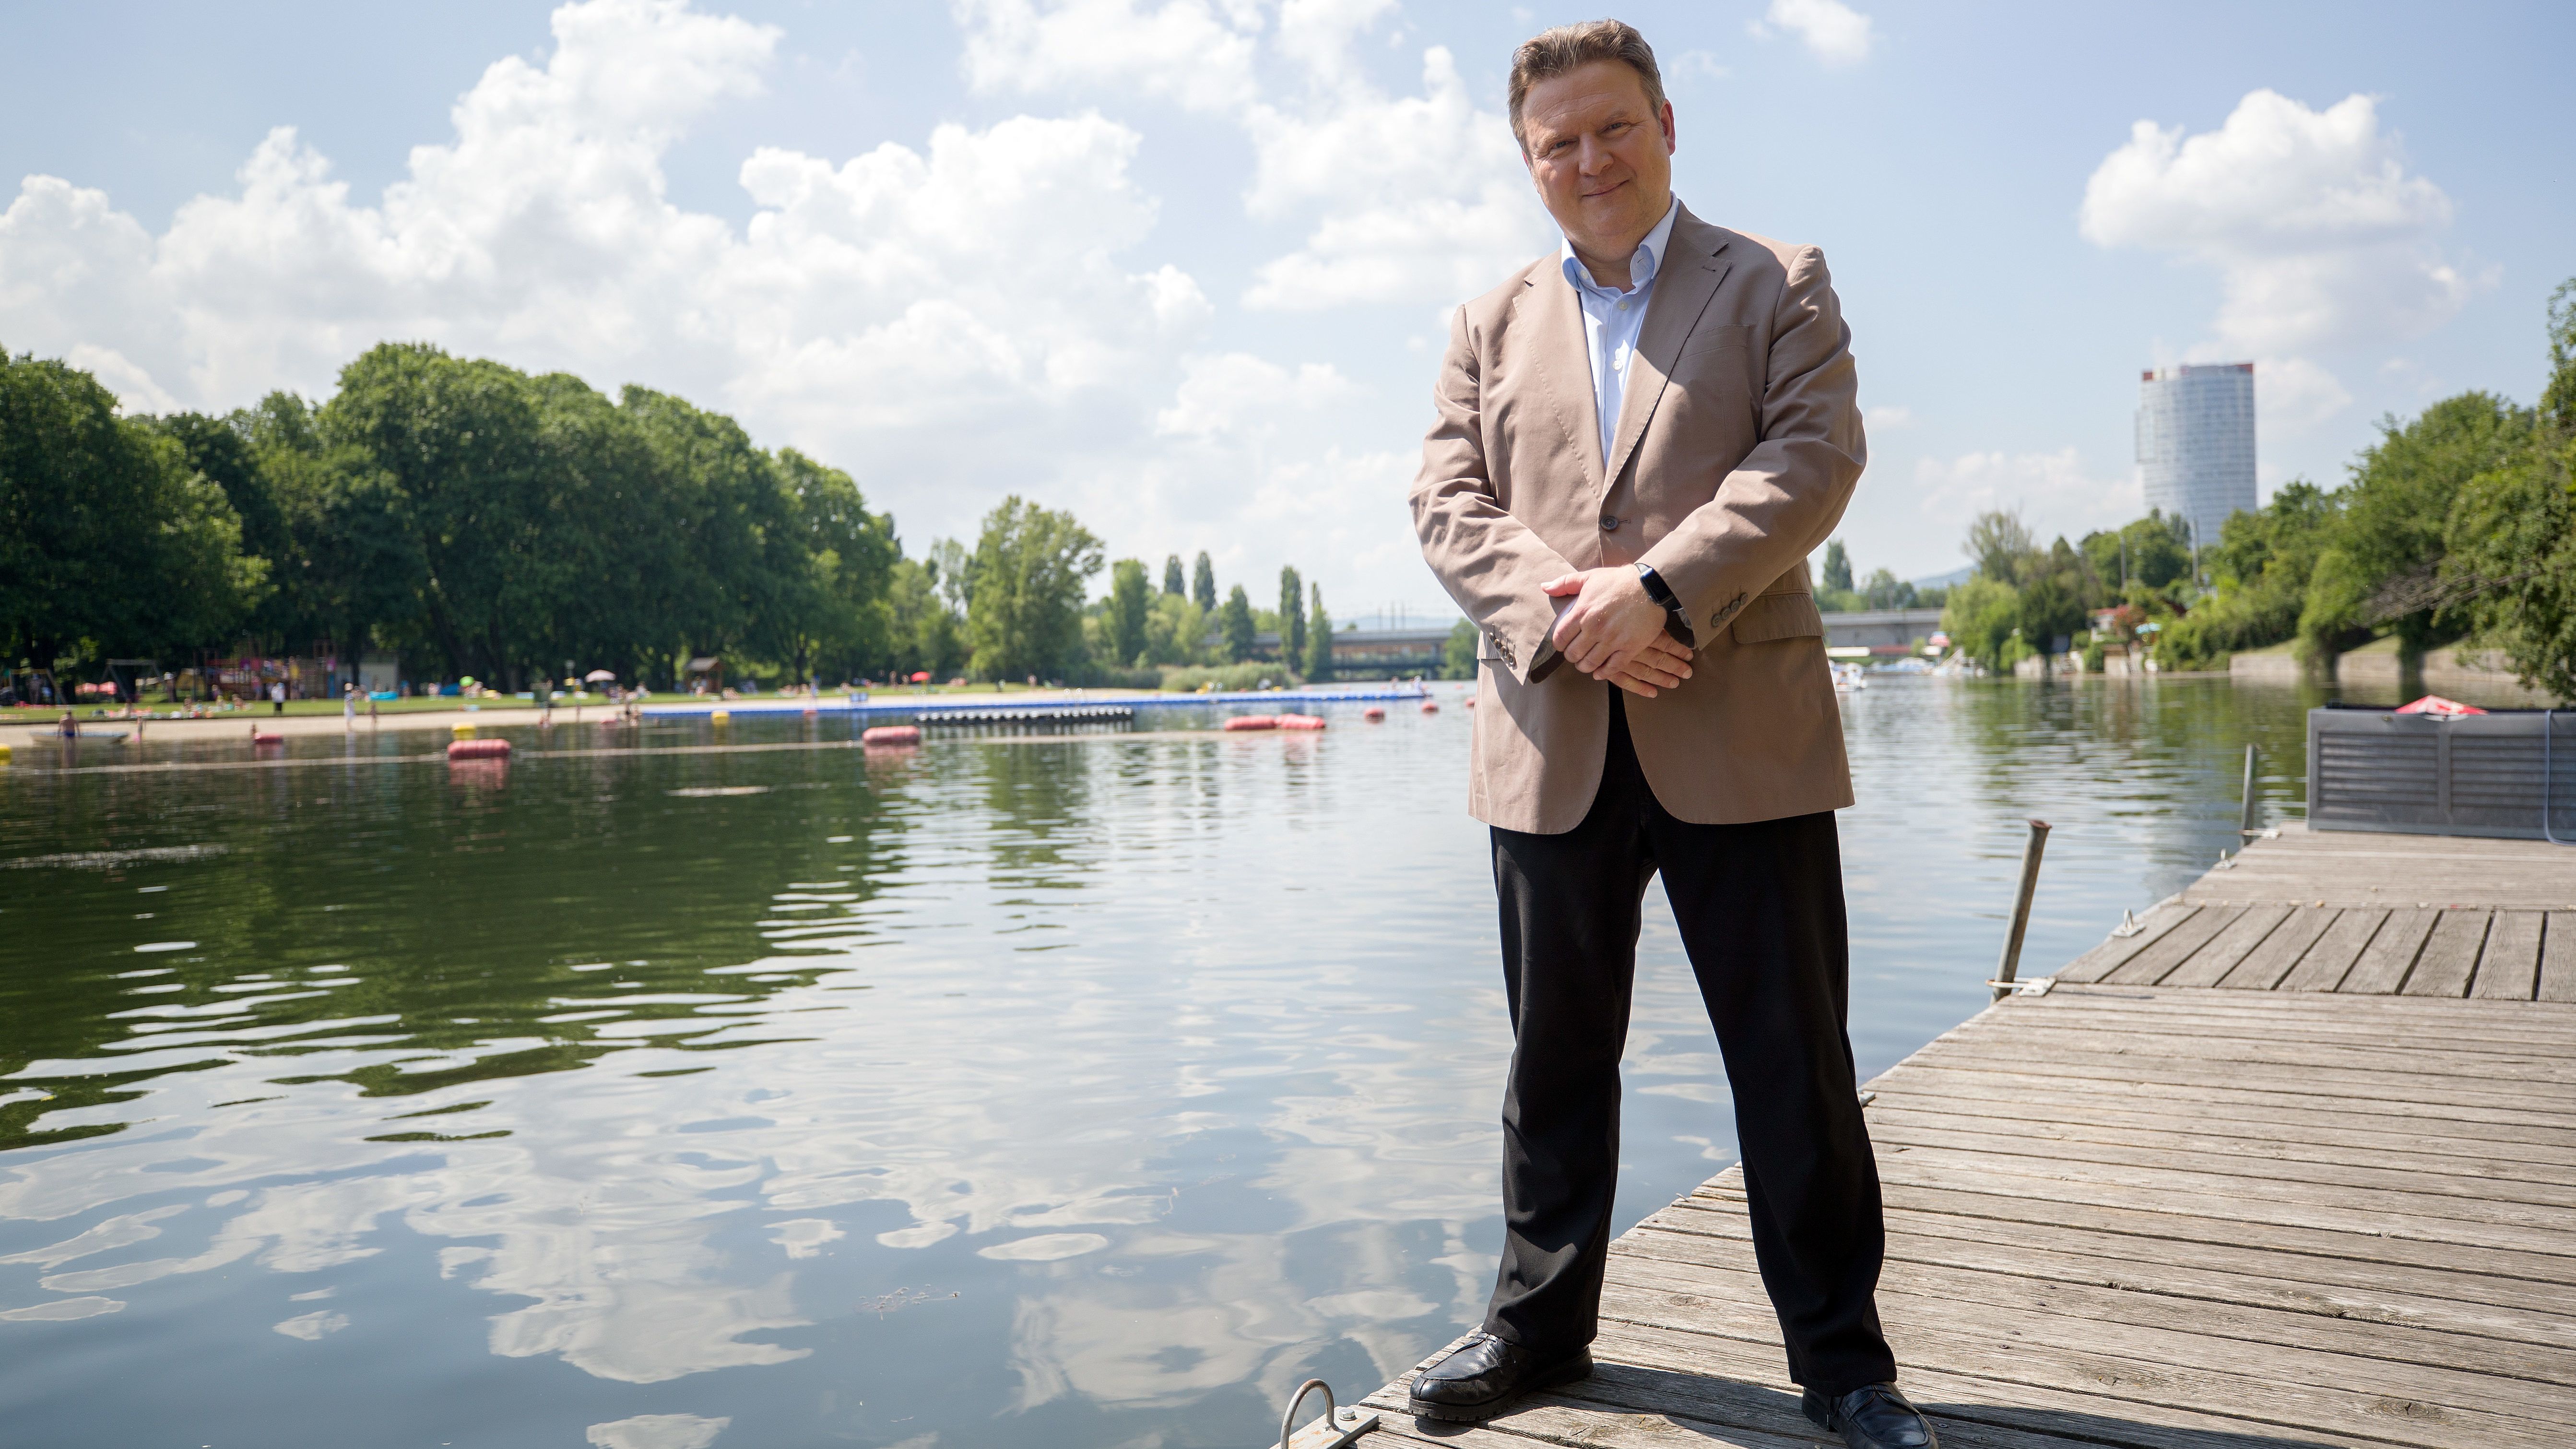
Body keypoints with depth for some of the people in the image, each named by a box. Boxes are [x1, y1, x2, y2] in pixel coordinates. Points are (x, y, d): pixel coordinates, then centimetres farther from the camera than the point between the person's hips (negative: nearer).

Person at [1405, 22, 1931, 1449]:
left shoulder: (1778, 284, 9)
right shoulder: (1491, 324, 17)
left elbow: (1813, 458, -5)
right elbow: (1448, 503, 6)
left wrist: (1656, 590, -17)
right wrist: (1556, 607, -12)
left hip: (1742, 738, -2)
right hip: (1552, 743, 3)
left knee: (1794, 1060, 4)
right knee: (1556, 1059, 13)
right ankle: (1537, 1323, 29)